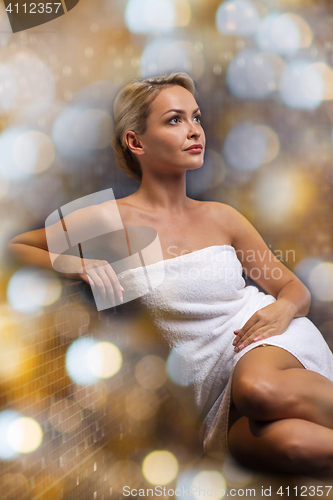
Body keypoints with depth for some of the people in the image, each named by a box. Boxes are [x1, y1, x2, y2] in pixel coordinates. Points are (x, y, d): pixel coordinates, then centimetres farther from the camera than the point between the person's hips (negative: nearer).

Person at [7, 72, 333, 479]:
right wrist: (79, 265, -13)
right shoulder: (109, 221, -1)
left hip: (266, 338, 2)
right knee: (286, 441, -34)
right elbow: (11, 249, 5)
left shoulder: (221, 217, 9)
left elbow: (295, 287, 17)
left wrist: (282, 308, -7)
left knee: (257, 388, -36)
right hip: (213, 391, -1)